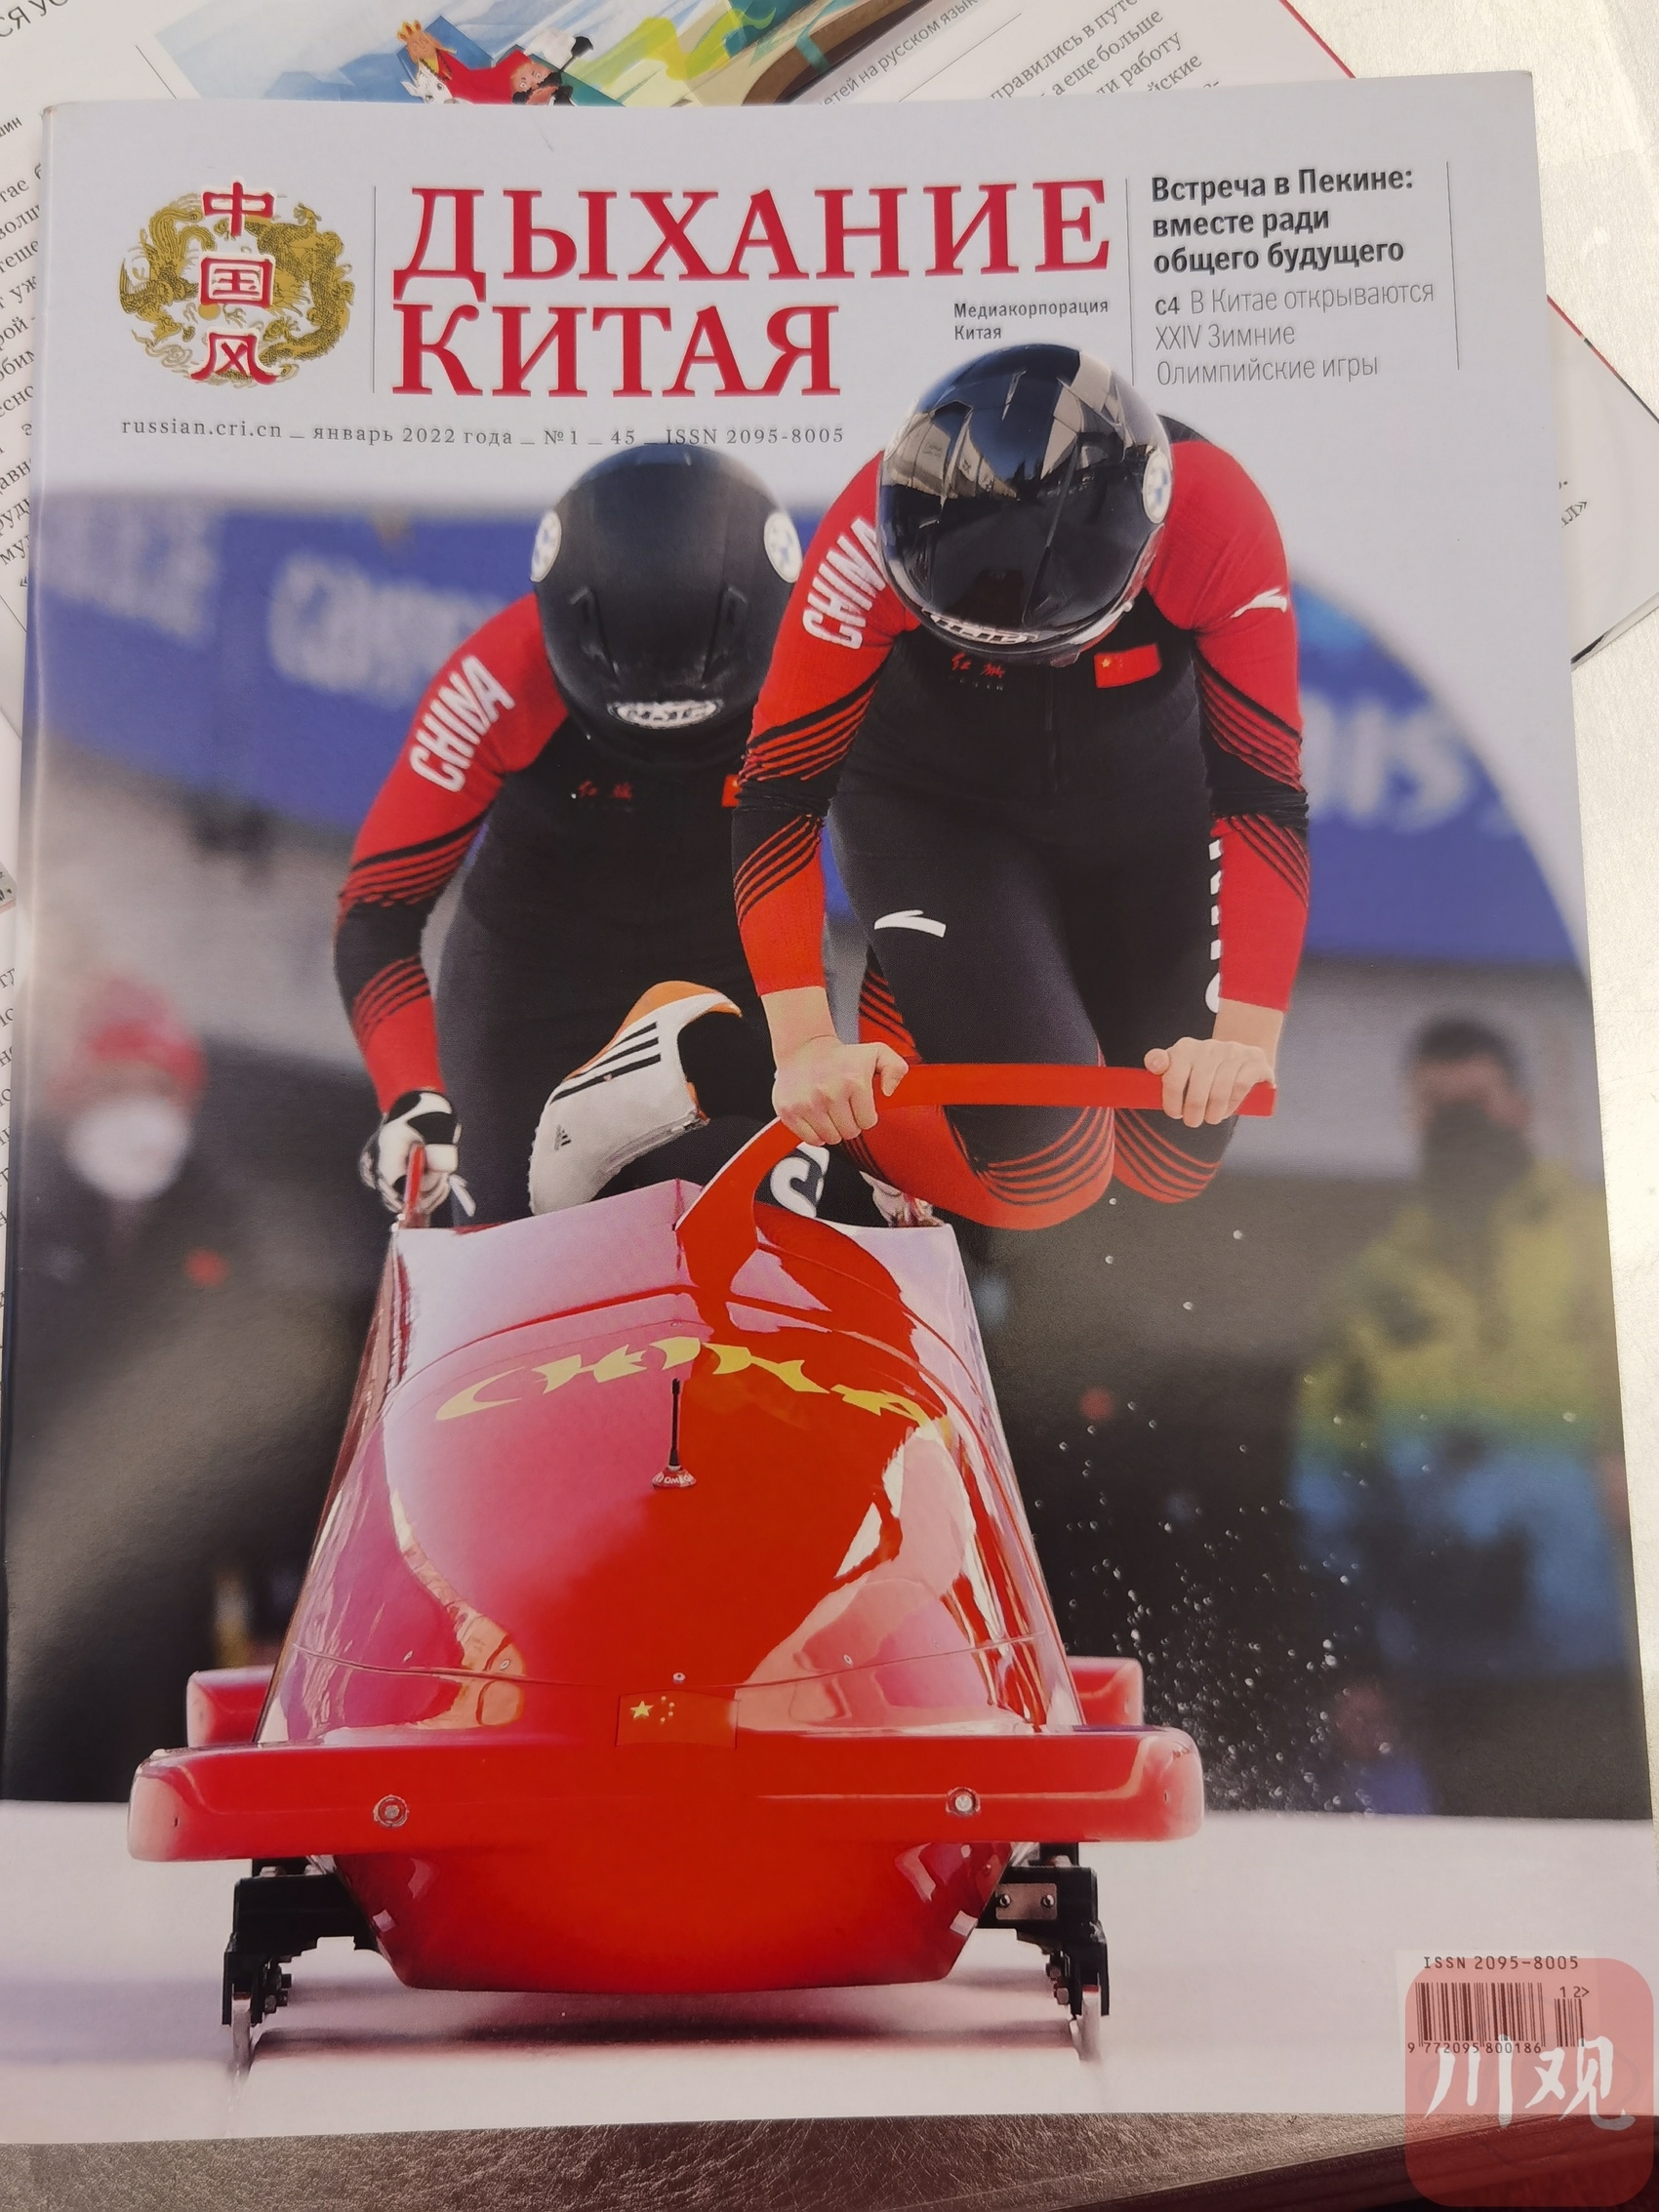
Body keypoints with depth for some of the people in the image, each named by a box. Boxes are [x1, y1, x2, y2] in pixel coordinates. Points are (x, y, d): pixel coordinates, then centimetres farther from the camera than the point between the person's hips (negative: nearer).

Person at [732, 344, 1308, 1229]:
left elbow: (1261, 793, -24)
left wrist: (1247, 1033, -33)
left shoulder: (1217, 522, -29)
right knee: (1049, 1170, -19)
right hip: (933, 812, -2)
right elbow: (780, 791, -27)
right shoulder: (878, 535, -33)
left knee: (1174, 1162, 6)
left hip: (1145, 806, 3)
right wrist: (805, 1043, -35)